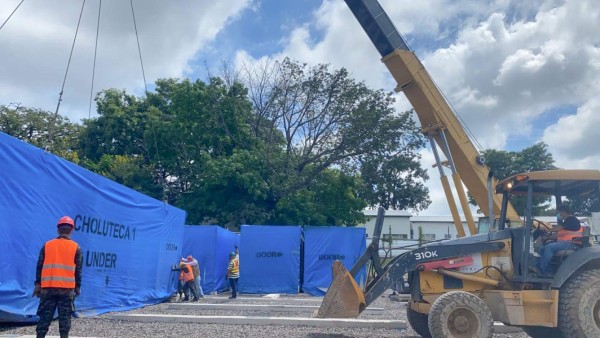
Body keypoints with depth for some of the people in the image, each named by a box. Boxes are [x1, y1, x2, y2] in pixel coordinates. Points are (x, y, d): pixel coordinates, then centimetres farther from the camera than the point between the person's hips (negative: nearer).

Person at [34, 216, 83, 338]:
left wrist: (38, 284, 13)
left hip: (48, 287, 2)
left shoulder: (47, 245, 6)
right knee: (65, 317, 4)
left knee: (45, 316, 8)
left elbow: (39, 266, 7)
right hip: (67, 288, -2)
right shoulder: (76, 248, 1)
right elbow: (78, 271, 1)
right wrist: (77, 287, 8)